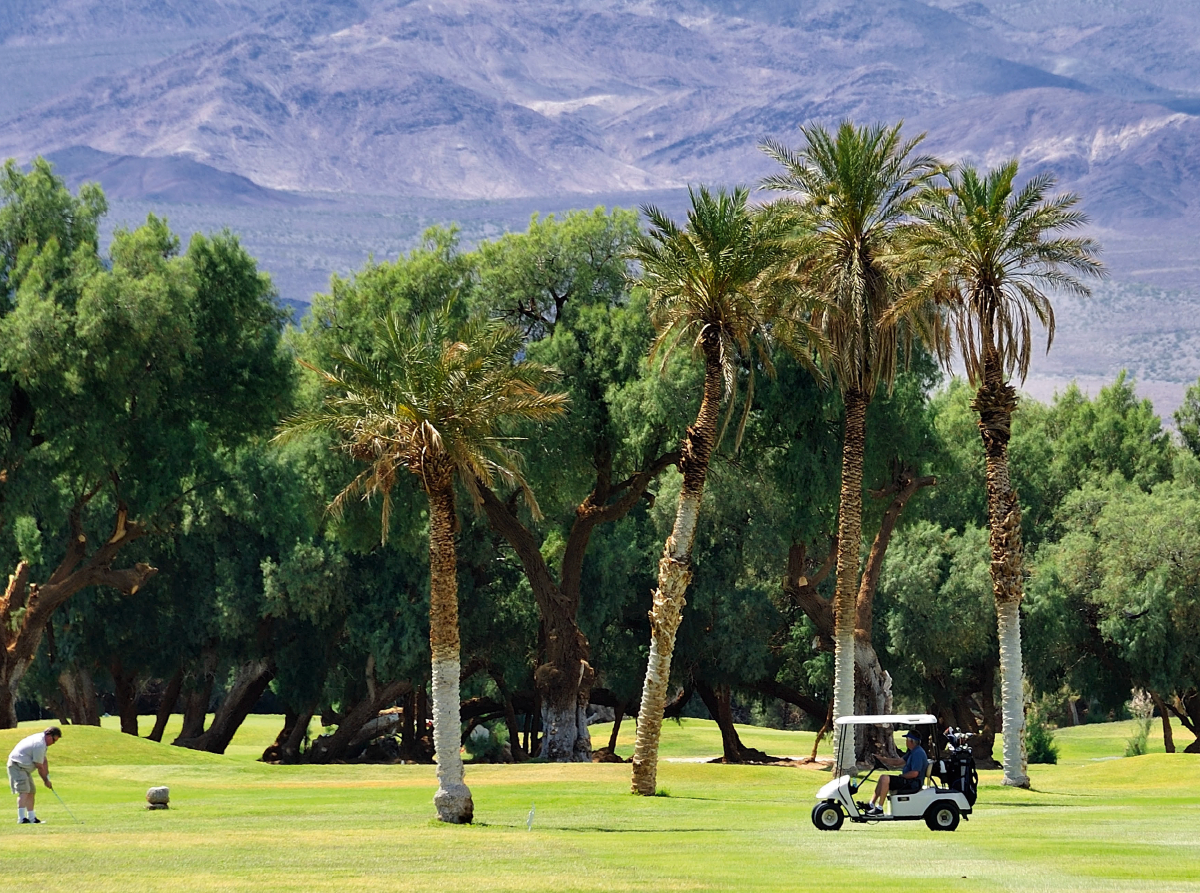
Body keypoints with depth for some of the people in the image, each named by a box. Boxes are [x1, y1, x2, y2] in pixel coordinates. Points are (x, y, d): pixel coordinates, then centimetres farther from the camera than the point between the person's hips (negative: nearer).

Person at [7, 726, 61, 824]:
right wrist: (46, 780, -6)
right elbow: (39, 766, -18)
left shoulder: (42, 740, 10)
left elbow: (44, 761, 14)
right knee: (24, 791, -21)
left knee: (31, 791, 14)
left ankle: (31, 818, 21)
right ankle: (21, 818, -31)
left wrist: (47, 777, 7)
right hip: (17, 765, -11)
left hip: (24, 767, 11)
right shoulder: (39, 744, -24)